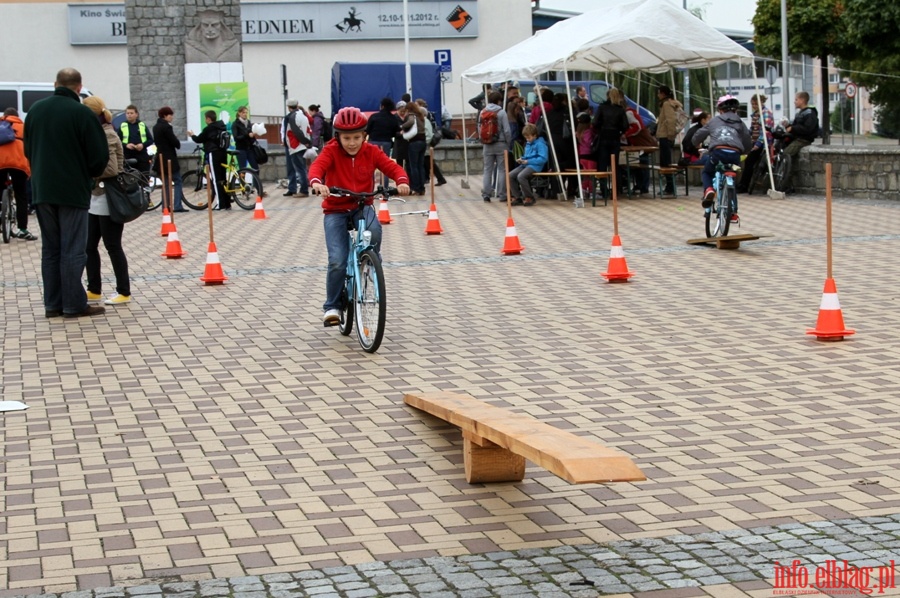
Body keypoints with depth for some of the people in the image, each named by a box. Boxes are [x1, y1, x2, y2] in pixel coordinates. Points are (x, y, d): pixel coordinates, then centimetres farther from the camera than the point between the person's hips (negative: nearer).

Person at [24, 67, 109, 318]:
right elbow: (99, 155, -11)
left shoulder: (36, 109, 7)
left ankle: (53, 304, 13)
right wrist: (90, 175, 9)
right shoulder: (82, 113, -12)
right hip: (73, 190, -5)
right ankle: (74, 305, 0)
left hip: (41, 191, 5)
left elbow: (28, 149, 14)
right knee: (72, 250, -1)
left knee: (50, 248, 12)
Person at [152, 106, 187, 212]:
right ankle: (177, 206, -10)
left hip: (161, 157, 8)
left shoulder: (156, 127, 12)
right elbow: (174, 141, -18)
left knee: (165, 182, 12)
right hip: (169, 158, -8)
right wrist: (178, 145, 5)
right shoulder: (166, 127, -15)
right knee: (177, 181, -3)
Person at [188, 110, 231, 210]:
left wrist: (192, 135, 19)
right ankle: (227, 203, 11)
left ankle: (220, 203, -9)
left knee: (216, 179, -6)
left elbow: (199, 139, -1)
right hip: (223, 153, 7)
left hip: (213, 154, -7)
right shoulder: (222, 127, 12)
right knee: (222, 178, 11)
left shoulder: (208, 129, -9)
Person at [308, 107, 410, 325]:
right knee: (337, 262, -14)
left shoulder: (371, 152, -3)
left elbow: (392, 167, -11)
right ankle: (331, 306, 5)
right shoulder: (331, 151, -10)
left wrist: (402, 181, -34)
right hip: (335, 210, -1)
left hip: (362, 207, 1)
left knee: (374, 231, -35)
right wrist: (316, 183, -51)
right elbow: (317, 166, -28)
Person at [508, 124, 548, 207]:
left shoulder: (540, 144, -9)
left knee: (521, 176, -32)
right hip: (525, 165, 9)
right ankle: (518, 198, -3)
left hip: (535, 166, -9)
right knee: (510, 175, -9)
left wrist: (527, 161, -17)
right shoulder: (528, 144, 19)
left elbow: (543, 159, -18)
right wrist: (522, 159, 7)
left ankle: (529, 198, -15)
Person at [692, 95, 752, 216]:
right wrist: (742, 152, 40)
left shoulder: (714, 121, 22)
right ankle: (732, 212, 20)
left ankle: (708, 189, -7)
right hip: (735, 154, 2)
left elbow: (697, 137, 26)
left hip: (718, 151, -2)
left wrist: (697, 145, 49)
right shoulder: (740, 123, 25)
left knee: (706, 173, 27)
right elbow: (748, 144, 20)